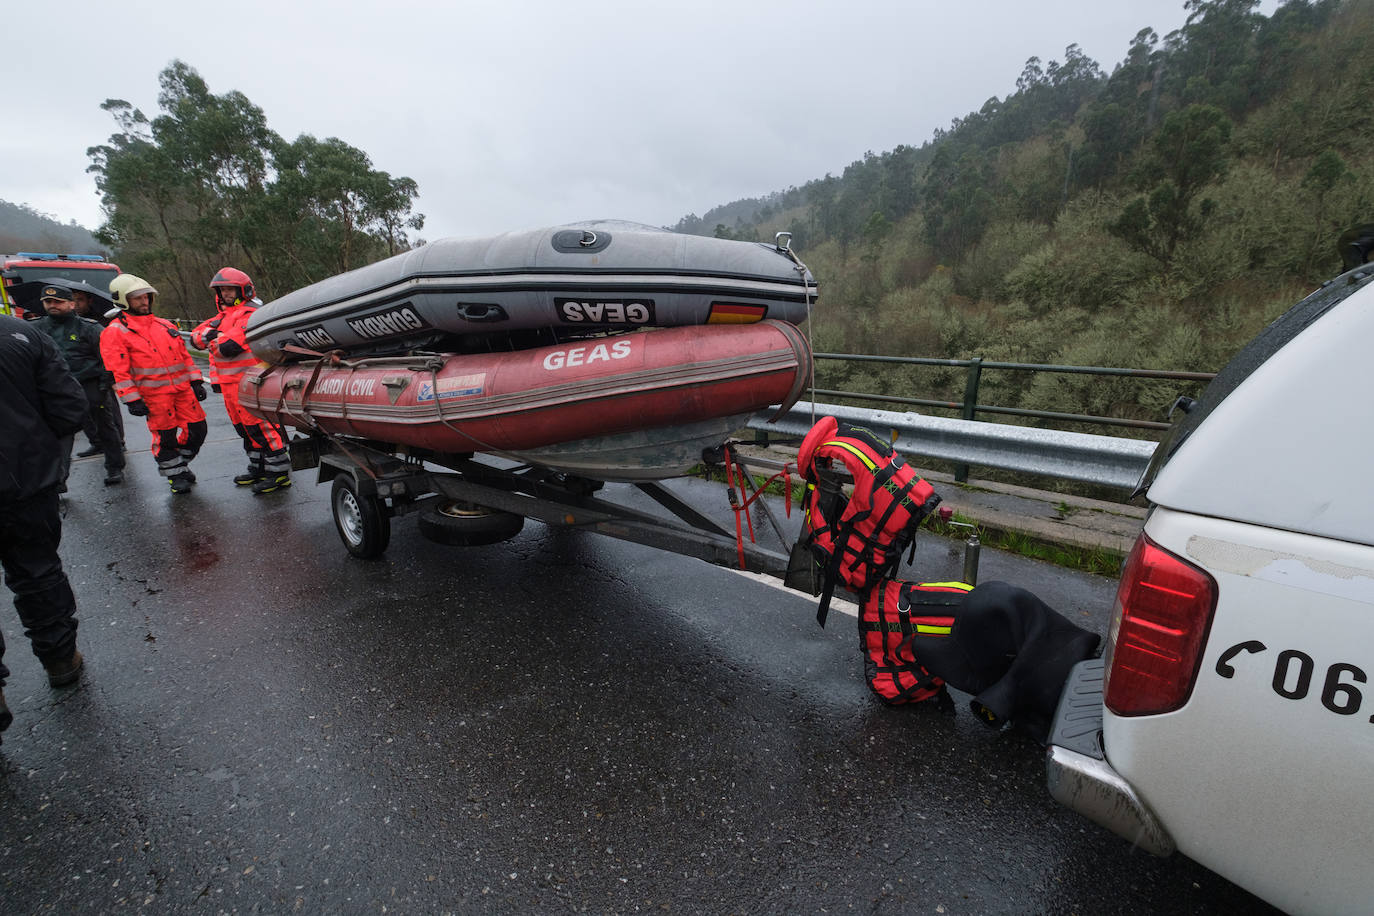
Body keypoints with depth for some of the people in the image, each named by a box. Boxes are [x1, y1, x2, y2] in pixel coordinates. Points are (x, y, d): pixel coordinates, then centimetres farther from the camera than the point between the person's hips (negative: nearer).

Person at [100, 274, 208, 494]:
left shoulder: (164, 325, 16)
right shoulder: (115, 332, -2)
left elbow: (184, 355, 20)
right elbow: (118, 371, -6)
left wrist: (196, 382, 14)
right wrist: (131, 400, -11)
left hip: (182, 389, 5)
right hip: (153, 394, -5)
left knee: (197, 428, 7)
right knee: (165, 435, 0)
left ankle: (181, 464, 29)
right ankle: (175, 476, 17)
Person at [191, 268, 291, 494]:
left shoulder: (249, 314, -10)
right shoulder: (225, 315, 22)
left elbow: (229, 347, -20)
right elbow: (196, 335, 15)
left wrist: (212, 343, 0)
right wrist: (207, 334, -7)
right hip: (230, 382, 10)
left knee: (260, 425, -11)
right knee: (245, 427, 15)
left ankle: (279, 471, -9)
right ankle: (257, 468, 25)